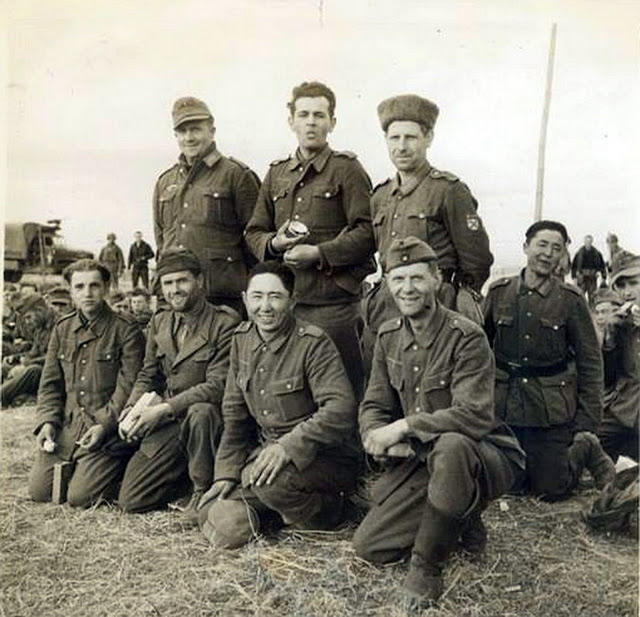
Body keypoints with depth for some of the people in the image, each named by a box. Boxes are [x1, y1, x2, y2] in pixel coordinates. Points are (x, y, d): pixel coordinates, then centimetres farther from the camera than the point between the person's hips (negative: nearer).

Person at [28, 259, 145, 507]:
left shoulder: (125, 329, -7)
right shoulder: (62, 328, 10)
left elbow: (129, 385, -11)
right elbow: (50, 383, 12)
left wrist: (105, 425, -19)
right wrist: (47, 422, -2)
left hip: (108, 430, -5)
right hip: (67, 425, 6)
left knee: (80, 497, -13)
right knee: (38, 491, 0)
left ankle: (121, 469, 14)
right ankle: (75, 467, 27)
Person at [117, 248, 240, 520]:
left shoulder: (225, 323, -13)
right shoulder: (159, 322, 9)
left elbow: (217, 385, -19)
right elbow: (147, 376, 13)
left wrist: (163, 409, -24)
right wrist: (131, 412, -7)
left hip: (207, 415, -5)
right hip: (167, 426, 5)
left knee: (200, 411, -40)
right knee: (130, 500, -3)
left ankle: (203, 489, -15)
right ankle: (186, 476, 23)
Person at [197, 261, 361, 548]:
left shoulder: (313, 343, -15)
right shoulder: (242, 339, 5)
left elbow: (340, 409, -26)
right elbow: (234, 414, 10)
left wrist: (289, 446, -33)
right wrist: (226, 473, 5)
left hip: (326, 458, -5)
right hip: (267, 450, 6)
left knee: (267, 479, -34)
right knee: (223, 527, -11)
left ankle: (326, 510, -3)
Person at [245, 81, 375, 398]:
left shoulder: (346, 169, 1)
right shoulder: (276, 173, 17)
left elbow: (367, 232, -8)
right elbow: (254, 232, 19)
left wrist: (319, 253, -16)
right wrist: (275, 243, -2)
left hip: (333, 301, -5)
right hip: (285, 300, 5)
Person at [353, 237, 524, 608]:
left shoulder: (467, 337, -18)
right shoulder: (388, 337, 3)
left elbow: (474, 415, -28)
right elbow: (374, 406, 4)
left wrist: (404, 426, -29)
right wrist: (380, 438, -19)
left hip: (487, 457, -6)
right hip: (420, 462, 6)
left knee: (450, 446, -42)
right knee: (368, 547, -2)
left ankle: (427, 566, -18)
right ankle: (462, 523, 19)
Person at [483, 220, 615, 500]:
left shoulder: (570, 299, -5)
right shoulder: (498, 292, 0)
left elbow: (590, 362, -2)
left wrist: (587, 425, -4)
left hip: (551, 410, -2)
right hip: (502, 405, 3)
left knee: (549, 490, 1)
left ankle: (586, 449, 28)